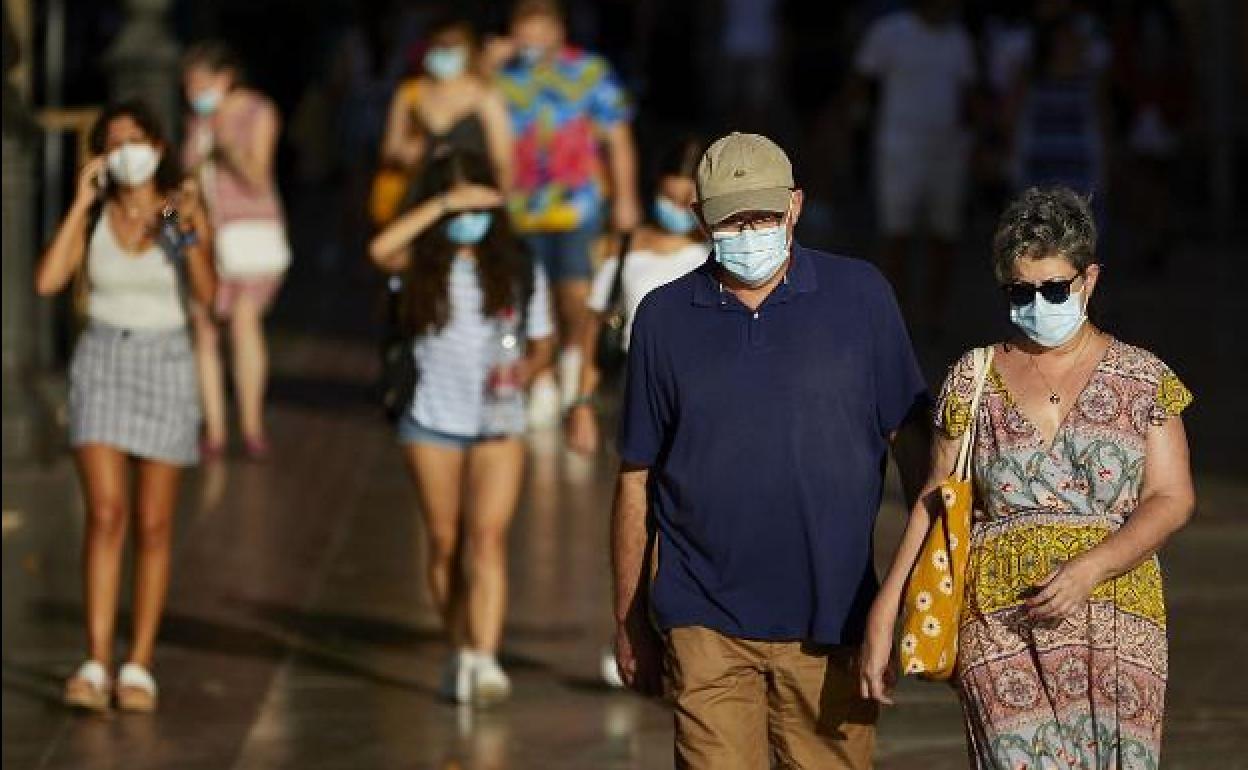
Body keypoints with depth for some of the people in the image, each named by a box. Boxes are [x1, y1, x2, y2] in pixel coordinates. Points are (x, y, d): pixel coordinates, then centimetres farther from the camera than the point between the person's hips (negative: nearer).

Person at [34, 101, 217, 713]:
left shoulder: (184, 208, -2)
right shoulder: (94, 214, 3)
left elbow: (207, 294, -13)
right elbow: (47, 282, -12)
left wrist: (189, 236, -29)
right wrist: (80, 204, -10)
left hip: (165, 366, 0)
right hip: (100, 363, 0)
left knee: (152, 527, 2)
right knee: (105, 515, -13)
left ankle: (138, 668, 10)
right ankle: (96, 666, -15)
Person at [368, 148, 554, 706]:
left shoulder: (517, 269, 4)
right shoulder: (423, 264, 0)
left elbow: (541, 343, 12)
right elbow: (380, 249, -23)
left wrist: (523, 372, -11)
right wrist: (444, 202, -23)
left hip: (499, 423, -1)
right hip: (432, 422, 1)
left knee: (488, 536, -14)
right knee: (445, 543, 7)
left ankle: (484, 659, -23)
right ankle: (460, 651, 21)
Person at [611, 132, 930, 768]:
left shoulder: (860, 295, 2)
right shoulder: (664, 317, 5)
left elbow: (910, 440, 7)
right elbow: (636, 478, 9)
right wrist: (629, 621, 10)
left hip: (832, 621, 0)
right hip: (706, 624, 0)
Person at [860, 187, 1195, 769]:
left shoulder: (1143, 380, 7)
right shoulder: (971, 382, 10)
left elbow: (1171, 499, 1)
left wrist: (1089, 569, -14)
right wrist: (883, 616, 3)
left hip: (1116, 625, 0)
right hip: (999, 627, 0)